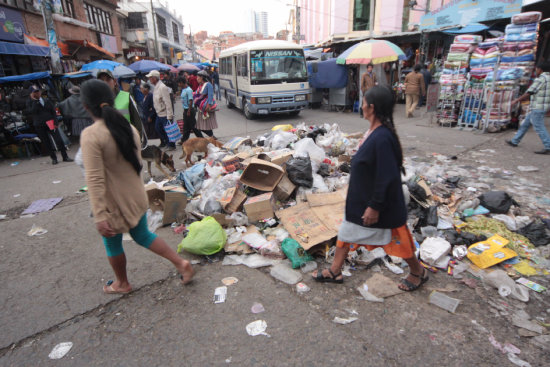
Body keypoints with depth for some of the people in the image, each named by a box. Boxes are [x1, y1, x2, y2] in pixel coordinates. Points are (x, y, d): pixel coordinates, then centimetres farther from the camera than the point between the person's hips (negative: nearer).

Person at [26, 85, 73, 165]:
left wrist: (55, 122, -1)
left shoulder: (46, 100, 8)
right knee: (46, 143, 3)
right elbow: (32, 111, -15)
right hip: (39, 126, -1)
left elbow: (53, 111, 8)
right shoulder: (30, 102, 2)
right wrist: (34, 101, -15)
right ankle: (53, 158, 14)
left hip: (50, 123, 1)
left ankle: (65, 157, 0)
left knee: (58, 140, -7)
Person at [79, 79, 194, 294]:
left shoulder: (90, 135, -22)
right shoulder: (129, 128, -1)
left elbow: (95, 180, -25)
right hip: (136, 196, 6)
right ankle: (180, 263, 20)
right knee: (142, 235, 23)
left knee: (112, 244, 19)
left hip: (114, 203, -6)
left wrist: (99, 216, -23)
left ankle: (122, 284, 40)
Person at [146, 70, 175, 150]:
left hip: (165, 114, -10)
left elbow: (168, 102, -23)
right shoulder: (155, 87, 9)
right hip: (159, 113, 10)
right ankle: (164, 142, 36)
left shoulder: (162, 87, -20)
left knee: (167, 131, 0)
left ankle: (171, 145, 15)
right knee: (158, 128, 19)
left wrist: (169, 115, -25)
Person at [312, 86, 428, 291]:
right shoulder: (374, 131, 1)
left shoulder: (382, 137, -29)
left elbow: (387, 178, -28)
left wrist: (375, 207, -22)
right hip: (361, 200, 10)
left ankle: (418, 272, 40)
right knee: (346, 233, 17)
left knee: (397, 240, 13)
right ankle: (335, 271, 34)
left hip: (381, 205, -9)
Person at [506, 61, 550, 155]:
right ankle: (515, 141, 25)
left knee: (539, 127, -7)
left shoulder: (541, 79, -14)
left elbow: (529, 93, -16)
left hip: (537, 108, -10)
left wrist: (517, 100, -6)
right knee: (525, 124, 17)